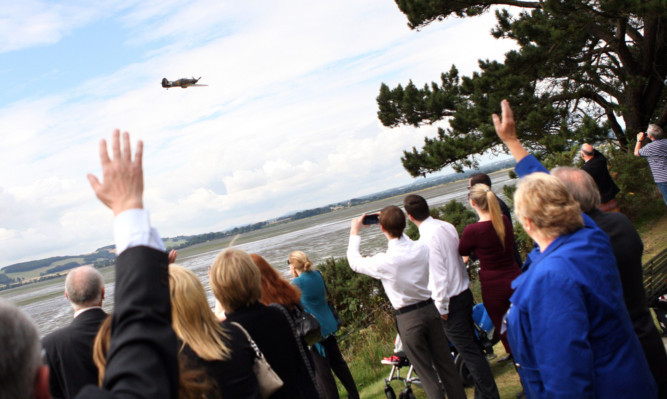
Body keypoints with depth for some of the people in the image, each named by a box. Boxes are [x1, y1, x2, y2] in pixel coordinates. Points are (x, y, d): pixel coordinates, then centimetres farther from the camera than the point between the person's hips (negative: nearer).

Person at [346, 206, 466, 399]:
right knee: (445, 363, 17)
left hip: (408, 318, -5)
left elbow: (355, 262, -2)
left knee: (427, 373, 6)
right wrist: (396, 226, 18)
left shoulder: (385, 262, -20)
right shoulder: (422, 248, -7)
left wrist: (354, 232, 9)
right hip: (430, 308, 5)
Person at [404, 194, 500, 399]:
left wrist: (441, 307, -14)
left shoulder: (427, 238, -23)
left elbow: (438, 275, -22)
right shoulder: (447, 227, 2)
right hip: (464, 292, 9)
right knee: (472, 347, 20)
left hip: (450, 301, -9)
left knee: (469, 352, 1)